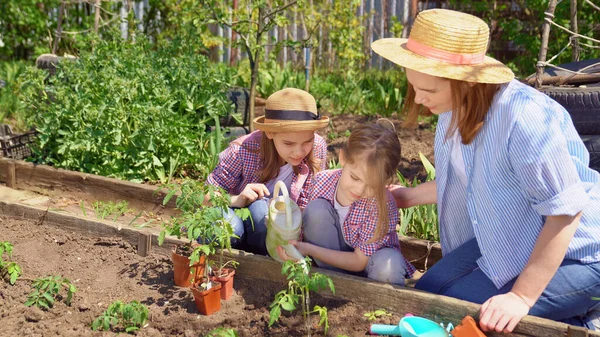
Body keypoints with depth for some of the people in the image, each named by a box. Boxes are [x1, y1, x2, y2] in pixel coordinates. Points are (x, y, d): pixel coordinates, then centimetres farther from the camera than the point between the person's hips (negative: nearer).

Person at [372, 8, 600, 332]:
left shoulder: (525, 118, -33)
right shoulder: (458, 106, -7)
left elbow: (566, 212, -26)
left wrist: (521, 297, -24)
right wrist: (408, 196, 19)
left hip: (573, 254, -8)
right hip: (508, 241, 9)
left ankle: (571, 323, 5)